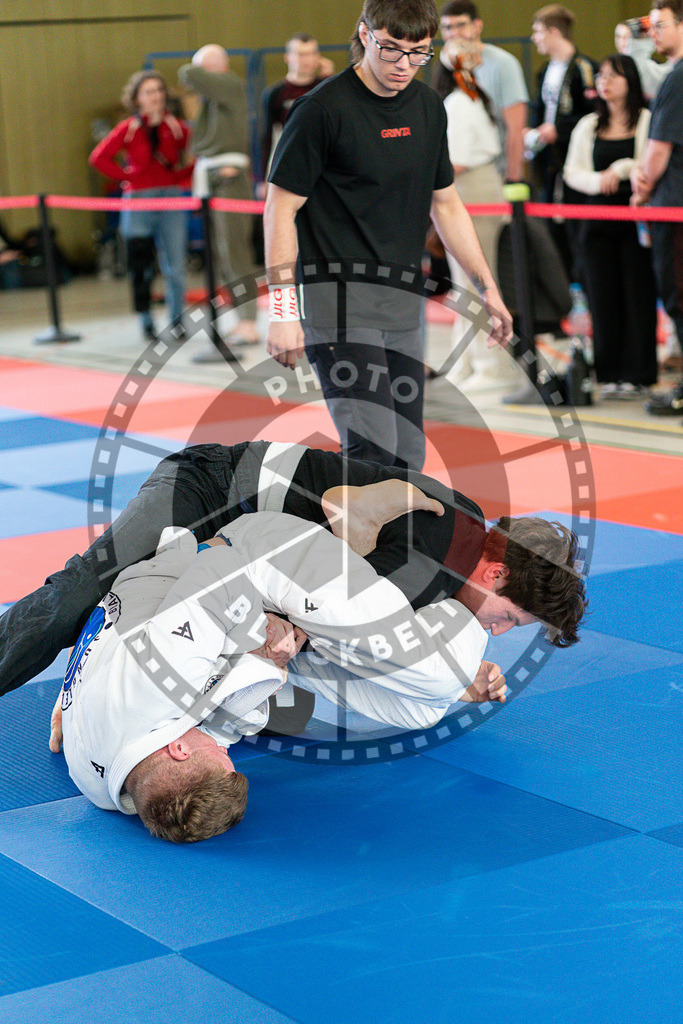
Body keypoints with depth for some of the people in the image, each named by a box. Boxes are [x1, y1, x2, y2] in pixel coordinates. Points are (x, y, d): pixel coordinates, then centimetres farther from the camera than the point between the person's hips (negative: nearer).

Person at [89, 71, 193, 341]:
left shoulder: (177, 128, 4)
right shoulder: (129, 129, 0)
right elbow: (99, 157, 1)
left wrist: (183, 177, 0)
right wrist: (127, 177, -1)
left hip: (172, 199, 1)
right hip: (139, 201, -1)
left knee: (175, 266, -3)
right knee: (140, 267, -1)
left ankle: (177, 318, 11)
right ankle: (146, 321, 11)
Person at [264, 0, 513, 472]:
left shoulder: (429, 108, 10)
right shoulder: (324, 108, -10)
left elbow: (446, 204, 20)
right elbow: (281, 208, -9)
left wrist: (488, 288, 18)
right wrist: (283, 311, -14)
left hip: (404, 303, 7)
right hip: (338, 296, -7)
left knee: (408, 456, 7)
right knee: (373, 450, -17)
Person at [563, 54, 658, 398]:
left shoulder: (648, 121, 0)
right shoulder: (588, 126, 13)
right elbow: (571, 172, 10)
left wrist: (621, 169, -15)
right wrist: (597, 181, -8)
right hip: (599, 218, 4)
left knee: (638, 294, -4)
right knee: (603, 295, 3)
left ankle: (637, 375, 3)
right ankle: (610, 374, 9)